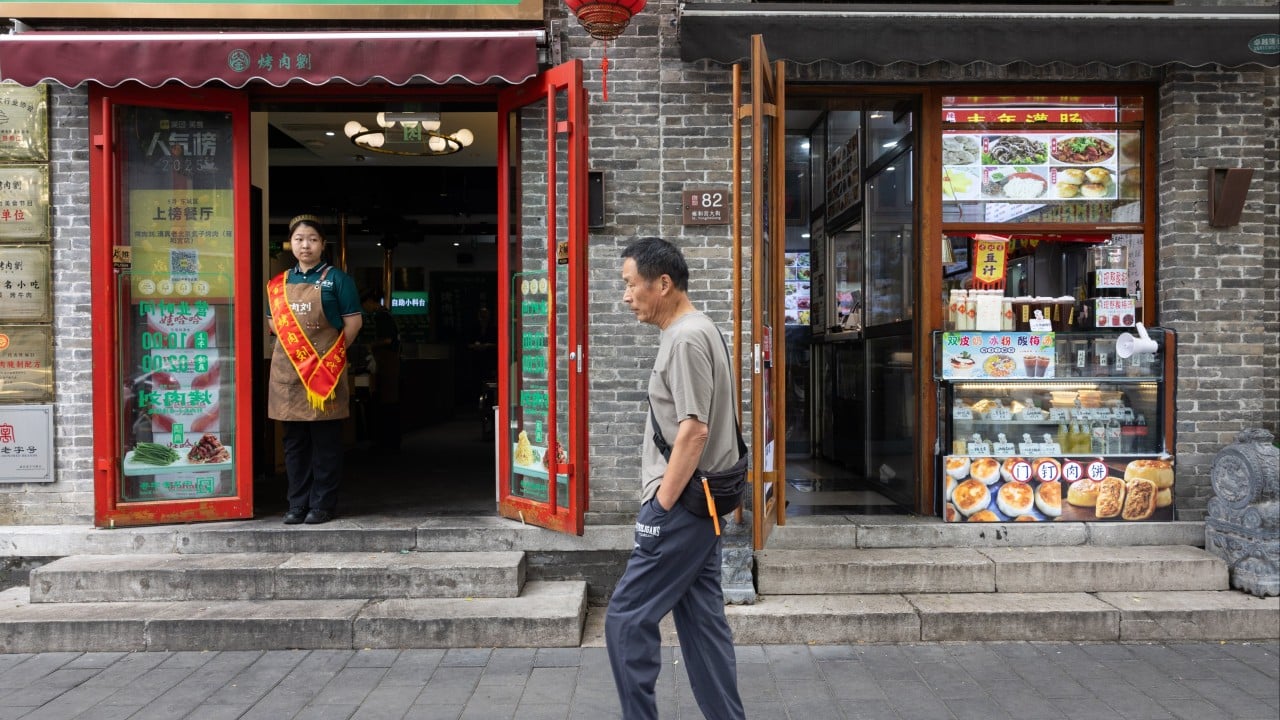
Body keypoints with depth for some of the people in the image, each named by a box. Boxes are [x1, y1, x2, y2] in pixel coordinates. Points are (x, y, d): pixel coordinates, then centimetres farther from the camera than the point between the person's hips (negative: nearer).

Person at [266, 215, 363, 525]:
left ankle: (323, 504, 8)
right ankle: (297, 504, 18)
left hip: (325, 369, -5)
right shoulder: (280, 282, 14)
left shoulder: (336, 279, 0)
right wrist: (292, 345, 5)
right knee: (294, 441, 10)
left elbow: (353, 321, -3)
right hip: (288, 371, 5)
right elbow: (273, 322, 20)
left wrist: (333, 352, -4)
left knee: (325, 441, 1)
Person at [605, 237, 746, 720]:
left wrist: (661, 505, -17)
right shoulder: (693, 332, 15)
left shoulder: (686, 338, -16)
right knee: (702, 620, 14)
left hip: (682, 505, -10)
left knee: (626, 619, -2)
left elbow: (695, 430, -22)